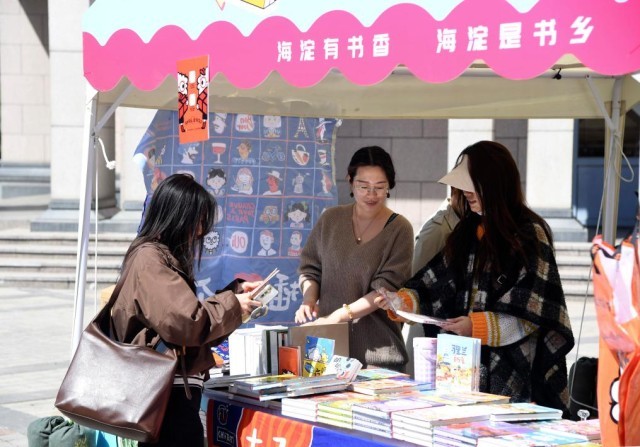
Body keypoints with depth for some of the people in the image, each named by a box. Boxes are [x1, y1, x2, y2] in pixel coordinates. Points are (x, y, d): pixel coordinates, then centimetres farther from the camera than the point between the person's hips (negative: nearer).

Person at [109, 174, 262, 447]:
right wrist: (232, 306, -11)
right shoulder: (149, 259, -16)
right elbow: (184, 322, -25)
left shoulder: (162, 256, 16)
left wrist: (235, 291, 15)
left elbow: (188, 310, 22)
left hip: (171, 388, 11)